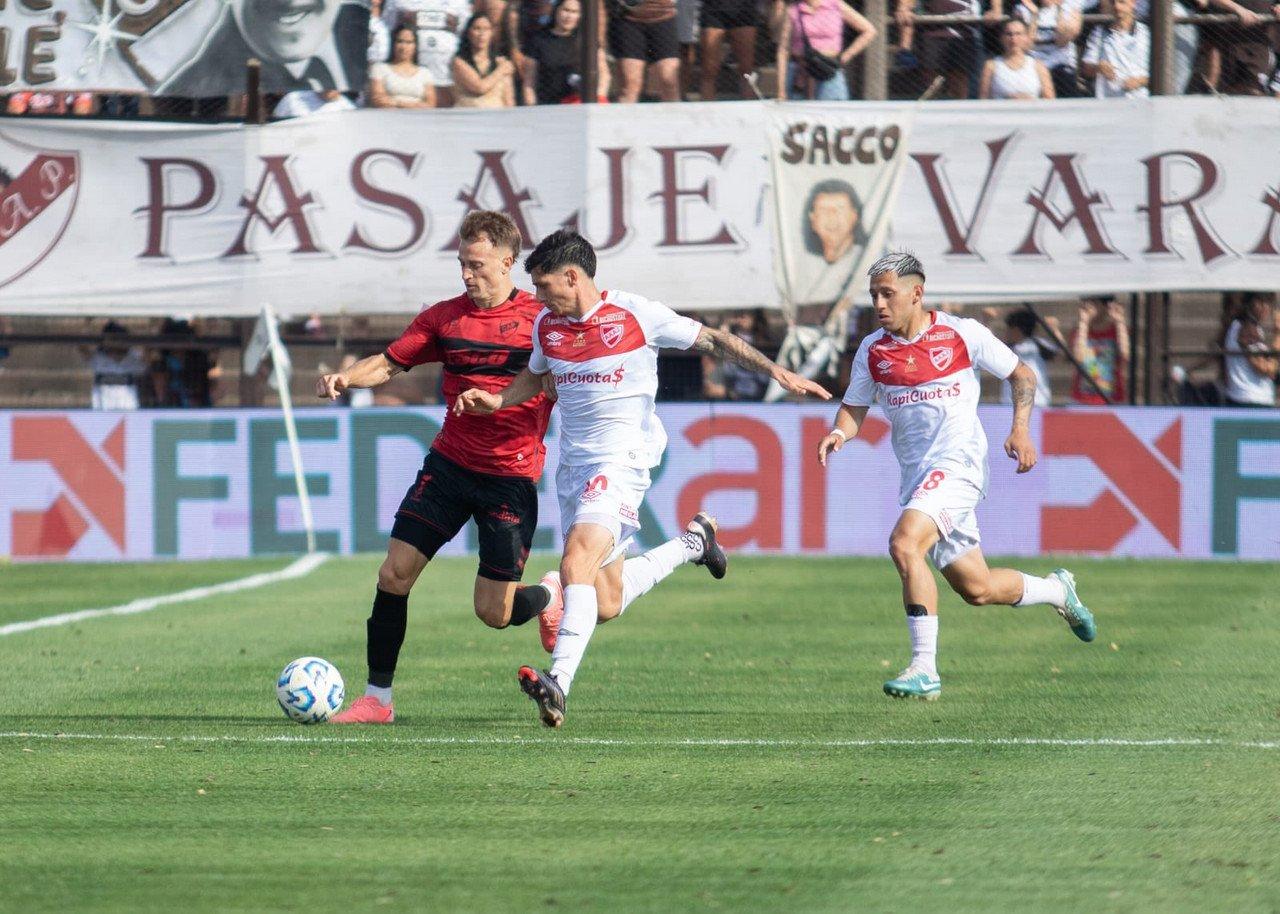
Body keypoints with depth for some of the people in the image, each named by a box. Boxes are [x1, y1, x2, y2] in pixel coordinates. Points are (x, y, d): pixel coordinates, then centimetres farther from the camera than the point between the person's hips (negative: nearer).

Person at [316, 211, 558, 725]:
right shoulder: (445, 317, 6)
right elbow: (389, 363, 9)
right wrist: (345, 378, -10)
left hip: (511, 476, -4)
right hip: (449, 464, 4)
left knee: (493, 613, -4)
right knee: (395, 572, -7)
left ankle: (551, 599, 31)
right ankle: (377, 698, 3)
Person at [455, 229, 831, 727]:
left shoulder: (637, 316, -9)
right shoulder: (547, 325, 8)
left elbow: (712, 340, 1)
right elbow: (534, 377, 28)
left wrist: (779, 373, -3)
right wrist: (496, 401, 9)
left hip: (622, 458, -7)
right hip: (572, 464, 7)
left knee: (577, 564, -27)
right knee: (605, 603, 8)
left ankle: (558, 684, -37)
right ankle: (692, 543, 32)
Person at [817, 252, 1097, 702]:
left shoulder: (963, 334, -4)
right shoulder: (872, 351, 7)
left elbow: (1021, 375, 6)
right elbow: (855, 407, 13)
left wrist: (1020, 430, -8)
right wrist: (840, 433, -10)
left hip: (957, 463, -6)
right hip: (916, 475, 6)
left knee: (904, 543, -29)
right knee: (976, 589, 11)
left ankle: (924, 669, -26)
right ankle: (1057, 591, 41)